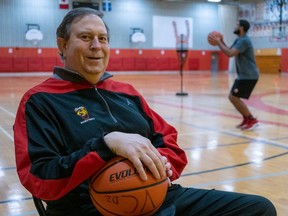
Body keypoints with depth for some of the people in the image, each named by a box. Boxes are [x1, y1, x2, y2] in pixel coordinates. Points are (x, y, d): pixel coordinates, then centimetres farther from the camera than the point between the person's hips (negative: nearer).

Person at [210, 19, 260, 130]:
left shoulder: (244, 40, -19)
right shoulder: (239, 40, 14)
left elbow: (230, 53, -28)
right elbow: (230, 51, 20)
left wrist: (218, 42, -19)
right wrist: (221, 42, 6)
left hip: (248, 76, -10)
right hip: (243, 75, 10)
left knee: (234, 98, -11)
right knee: (232, 97, 11)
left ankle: (252, 120, -3)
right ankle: (247, 119, 18)